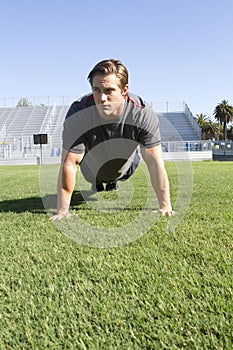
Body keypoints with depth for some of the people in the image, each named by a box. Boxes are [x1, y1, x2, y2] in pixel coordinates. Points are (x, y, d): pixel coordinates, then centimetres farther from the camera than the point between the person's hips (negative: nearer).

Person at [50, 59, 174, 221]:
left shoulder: (143, 114, -38)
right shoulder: (78, 114, -40)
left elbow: (155, 162, -34)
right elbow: (69, 163, -37)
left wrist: (165, 206, -36)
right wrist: (63, 210, -37)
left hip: (123, 168, 1)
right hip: (93, 169, 0)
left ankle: (113, 182, 54)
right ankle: (97, 184, 57)